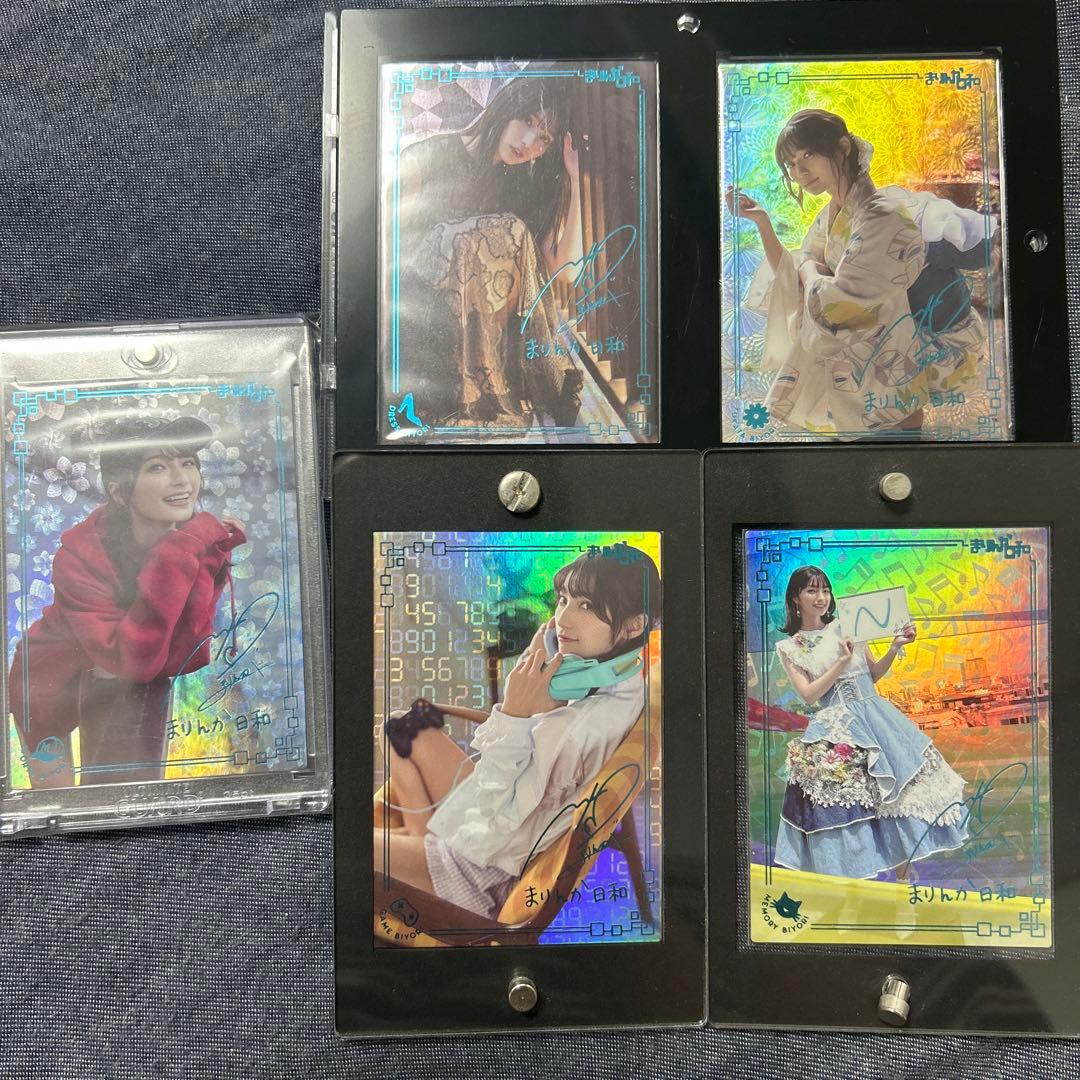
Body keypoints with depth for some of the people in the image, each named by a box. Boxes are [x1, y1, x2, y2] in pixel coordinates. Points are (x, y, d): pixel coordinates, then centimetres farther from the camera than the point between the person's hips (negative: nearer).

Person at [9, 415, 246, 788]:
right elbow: (133, 660, -38)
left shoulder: (206, 540, -21)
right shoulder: (80, 553, -29)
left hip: (134, 687, 2)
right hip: (52, 681, -2)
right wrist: (179, 556, -43)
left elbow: (184, 658, -27)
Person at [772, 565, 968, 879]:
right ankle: (848, 884, 11)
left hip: (878, 717, 3)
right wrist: (843, 660, -16)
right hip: (836, 730, -3)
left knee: (900, 792, 0)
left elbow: (873, 674, 16)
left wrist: (895, 646, 1)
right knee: (846, 807, -4)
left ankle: (902, 875, 15)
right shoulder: (788, 647, 1)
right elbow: (809, 694, -9)